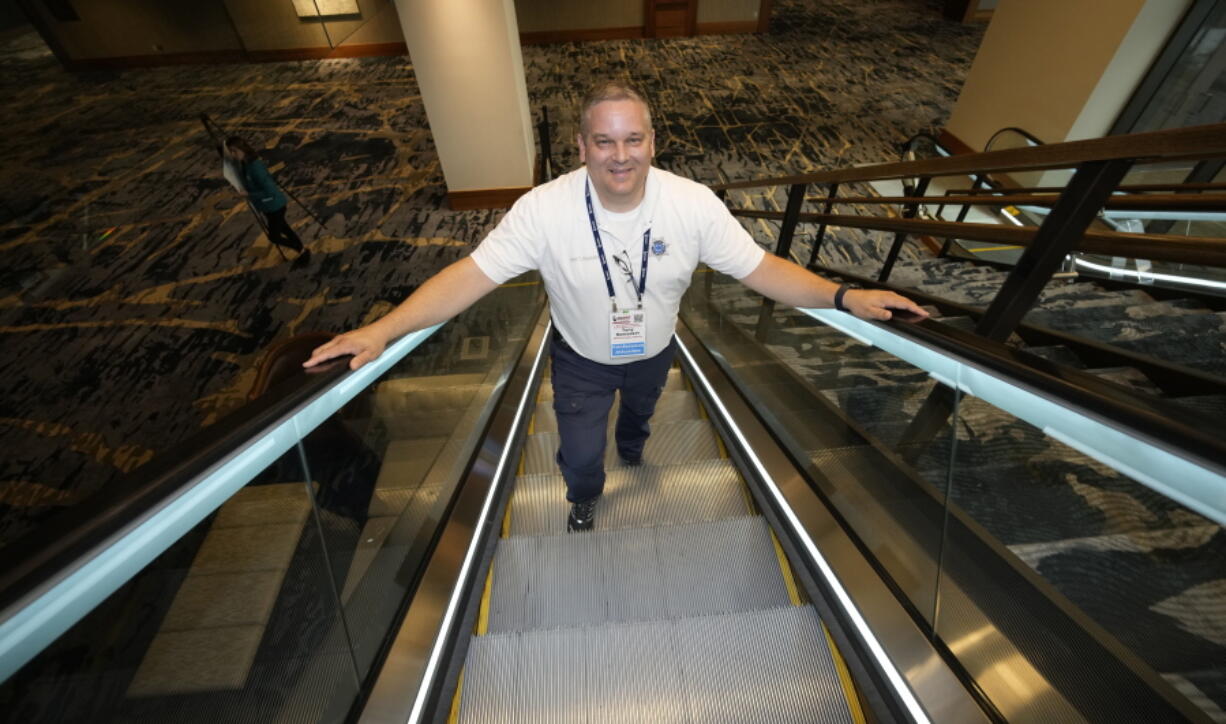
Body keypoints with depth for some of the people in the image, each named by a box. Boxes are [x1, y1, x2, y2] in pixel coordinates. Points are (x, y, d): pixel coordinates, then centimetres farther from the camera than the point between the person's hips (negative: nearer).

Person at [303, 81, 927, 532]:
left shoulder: (693, 204, -24)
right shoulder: (544, 209, -29)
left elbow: (760, 268, -20)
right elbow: (471, 275, -29)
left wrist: (843, 297, -31)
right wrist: (382, 330, -36)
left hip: (654, 353, 3)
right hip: (581, 361, -2)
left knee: (640, 408, 33)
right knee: (580, 453, 13)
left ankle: (630, 445, 74)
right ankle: (584, 496, 54)